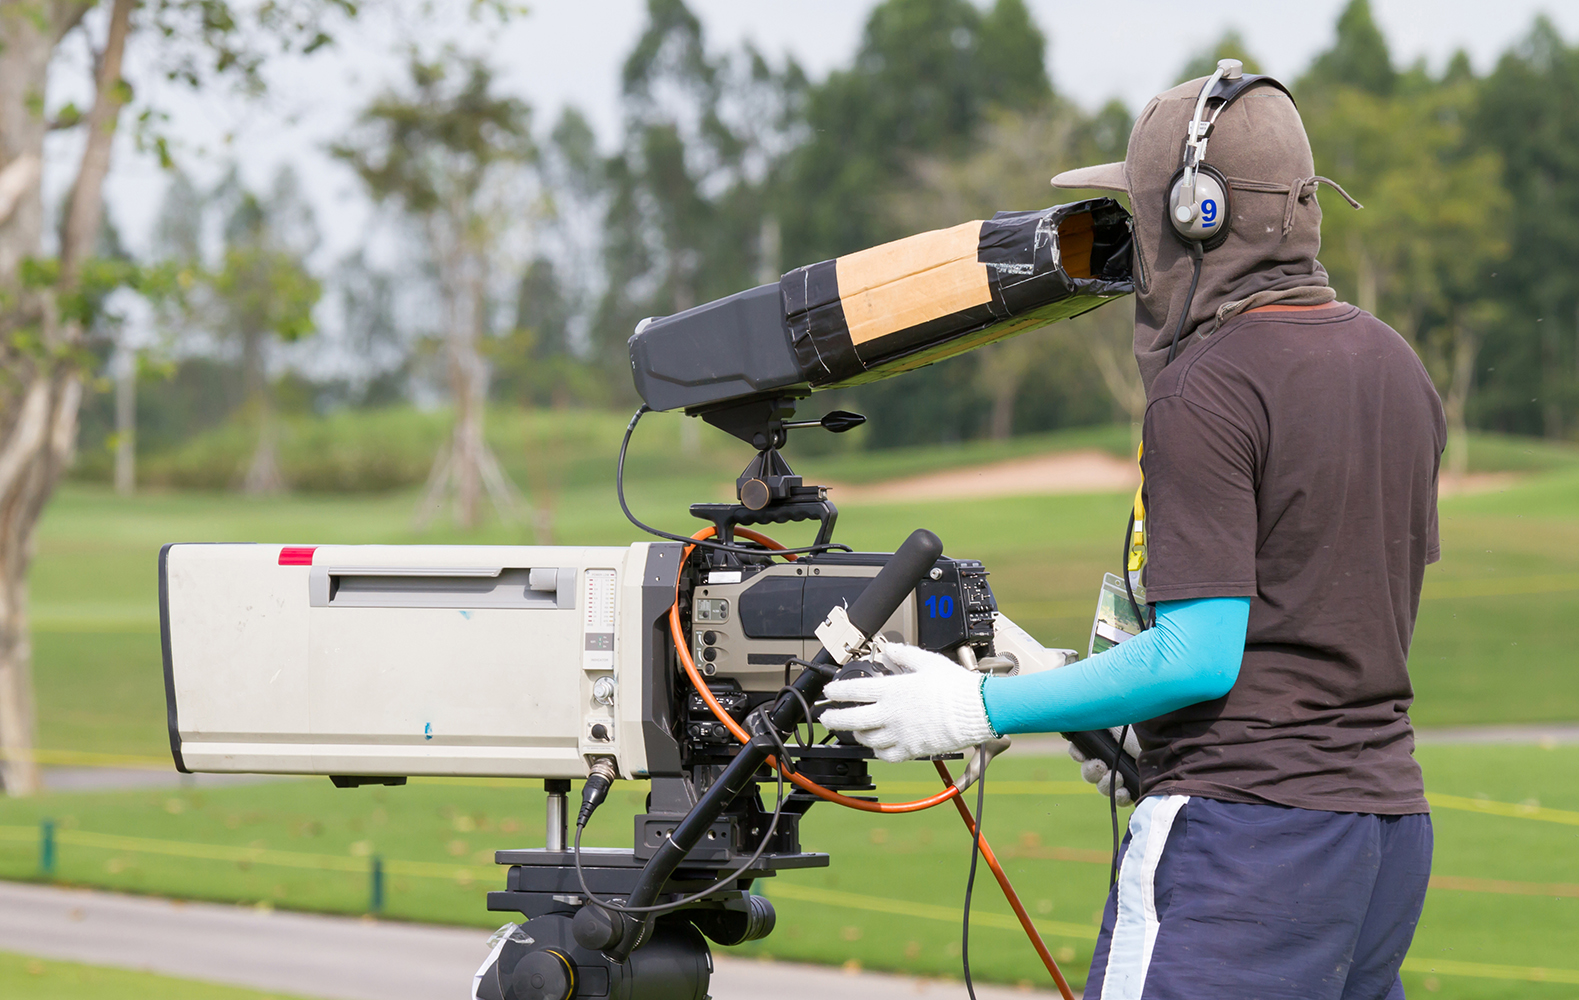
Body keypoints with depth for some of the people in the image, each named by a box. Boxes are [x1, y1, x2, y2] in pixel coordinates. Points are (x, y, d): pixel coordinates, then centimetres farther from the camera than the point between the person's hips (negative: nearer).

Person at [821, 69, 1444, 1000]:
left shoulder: (1207, 392, -13)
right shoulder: (1397, 366, 14)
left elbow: (1198, 657, -17)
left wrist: (978, 709, -9)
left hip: (1246, 822, -9)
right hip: (1393, 817, 9)